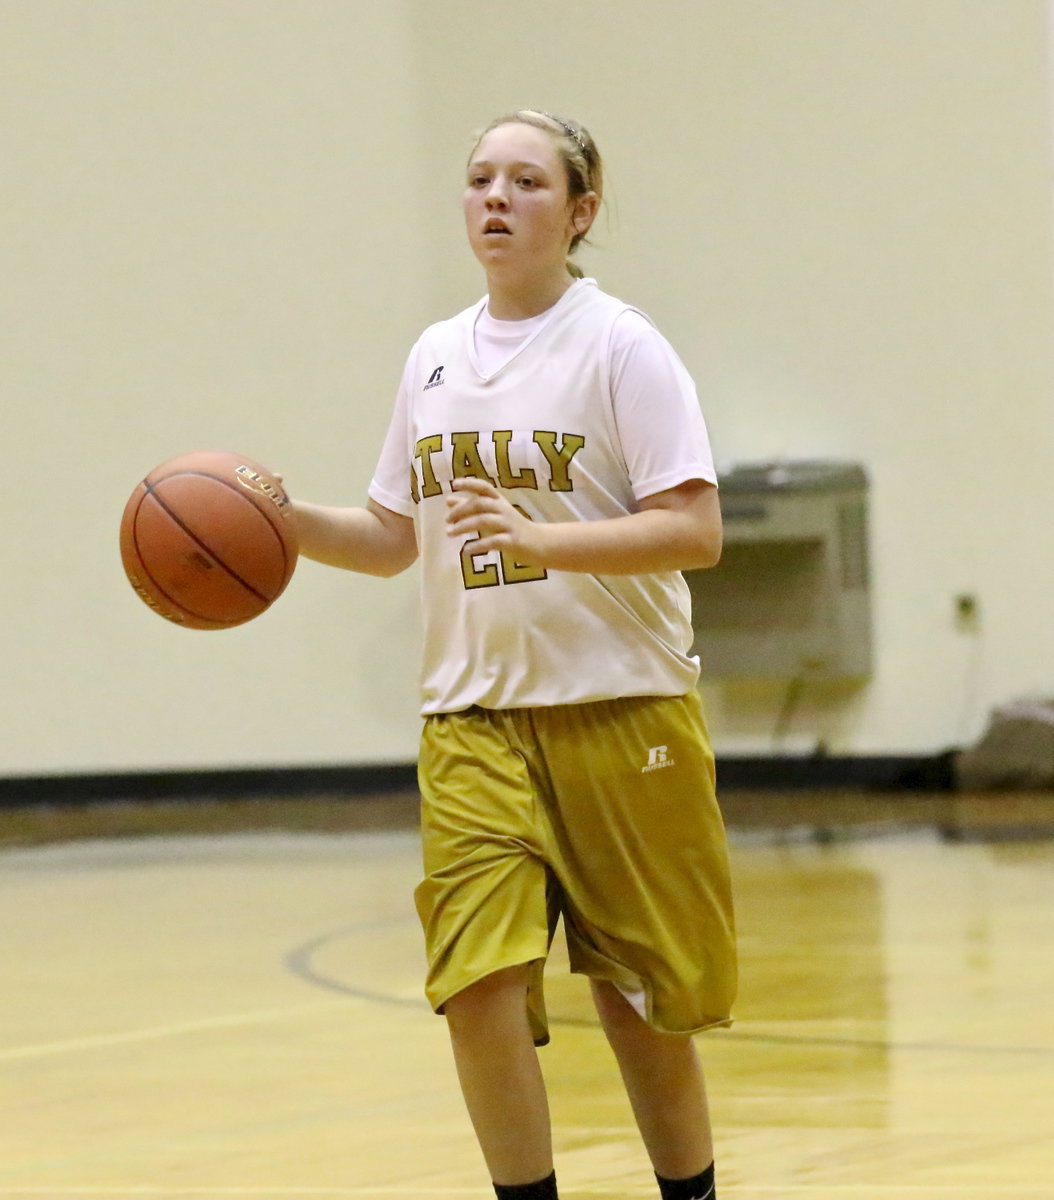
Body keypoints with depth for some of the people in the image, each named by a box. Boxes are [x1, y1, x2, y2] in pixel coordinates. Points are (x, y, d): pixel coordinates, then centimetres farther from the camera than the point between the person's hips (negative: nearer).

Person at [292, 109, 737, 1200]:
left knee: (640, 1003, 4)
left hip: (621, 710, -4)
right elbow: (394, 536, 20)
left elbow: (694, 532, -14)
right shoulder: (436, 356, 11)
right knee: (478, 985, -11)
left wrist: (537, 539, -25)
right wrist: (287, 523, 1)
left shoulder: (620, 346, -6)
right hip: (474, 717, 4)